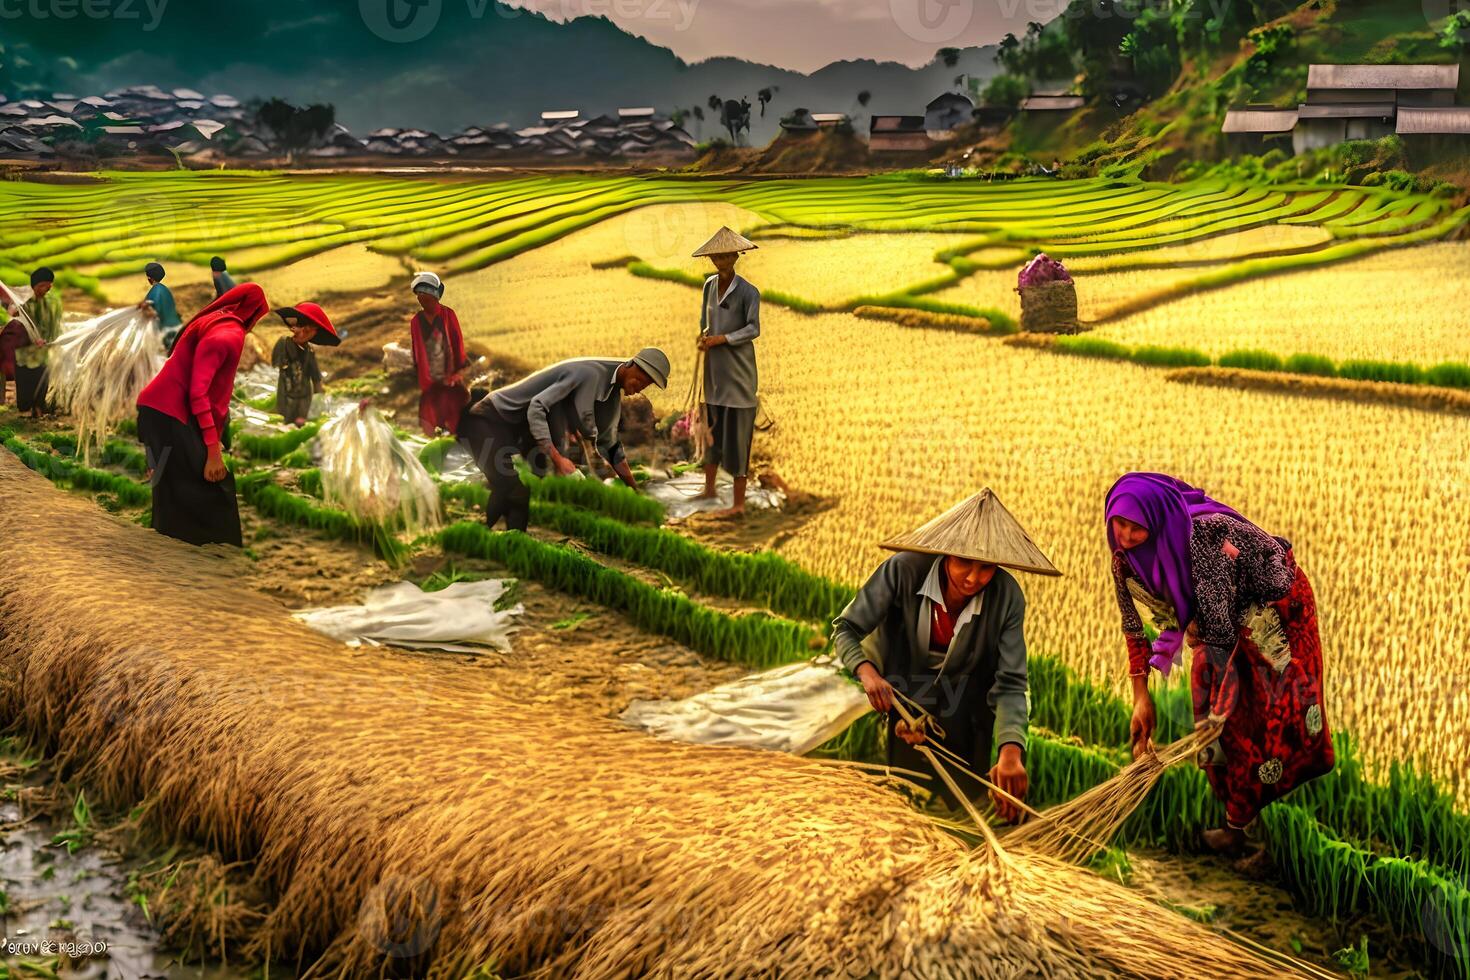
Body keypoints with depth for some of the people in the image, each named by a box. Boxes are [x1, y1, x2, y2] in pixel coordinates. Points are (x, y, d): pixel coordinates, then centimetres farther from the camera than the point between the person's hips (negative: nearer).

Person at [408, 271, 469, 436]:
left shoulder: (448, 315, -5)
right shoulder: (416, 321, 0)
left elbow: (458, 342, -2)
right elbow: (416, 349, 6)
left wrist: (459, 370, -3)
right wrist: (419, 377, 9)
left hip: (450, 375, -2)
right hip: (429, 378, 2)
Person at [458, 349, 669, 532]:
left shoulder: (615, 393, 7)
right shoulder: (590, 373, -24)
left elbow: (609, 444, 21)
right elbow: (536, 408, -30)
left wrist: (635, 491, 21)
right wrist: (557, 459, -35)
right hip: (488, 421, -10)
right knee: (511, 490, -21)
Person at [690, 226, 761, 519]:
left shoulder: (748, 292, -13)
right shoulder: (710, 284, 6)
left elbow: (753, 329, -21)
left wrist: (721, 339, -28)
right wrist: (704, 336, -3)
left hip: (737, 372, -6)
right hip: (714, 369, 6)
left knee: (736, 436, -3)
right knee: (712, 429, 17)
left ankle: (739, 504, 3)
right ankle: (709, 488, 34)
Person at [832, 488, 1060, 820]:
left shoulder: (1006, 597, -24)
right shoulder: (904, 570, -29)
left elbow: (1010, 684, -26)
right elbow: (846, 627, -20)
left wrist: (1011, 749, -44)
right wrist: (866, 671, -41)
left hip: (966, 702, 1)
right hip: (904, 692, -1)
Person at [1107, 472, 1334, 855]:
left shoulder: (1201, 532, -40)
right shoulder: (1124, 557, -18)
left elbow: (1217, 612, -36)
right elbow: (1133, 625, -6)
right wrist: (1141, 698, -6)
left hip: (1275, 605, -6)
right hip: (1225, 616, 7)